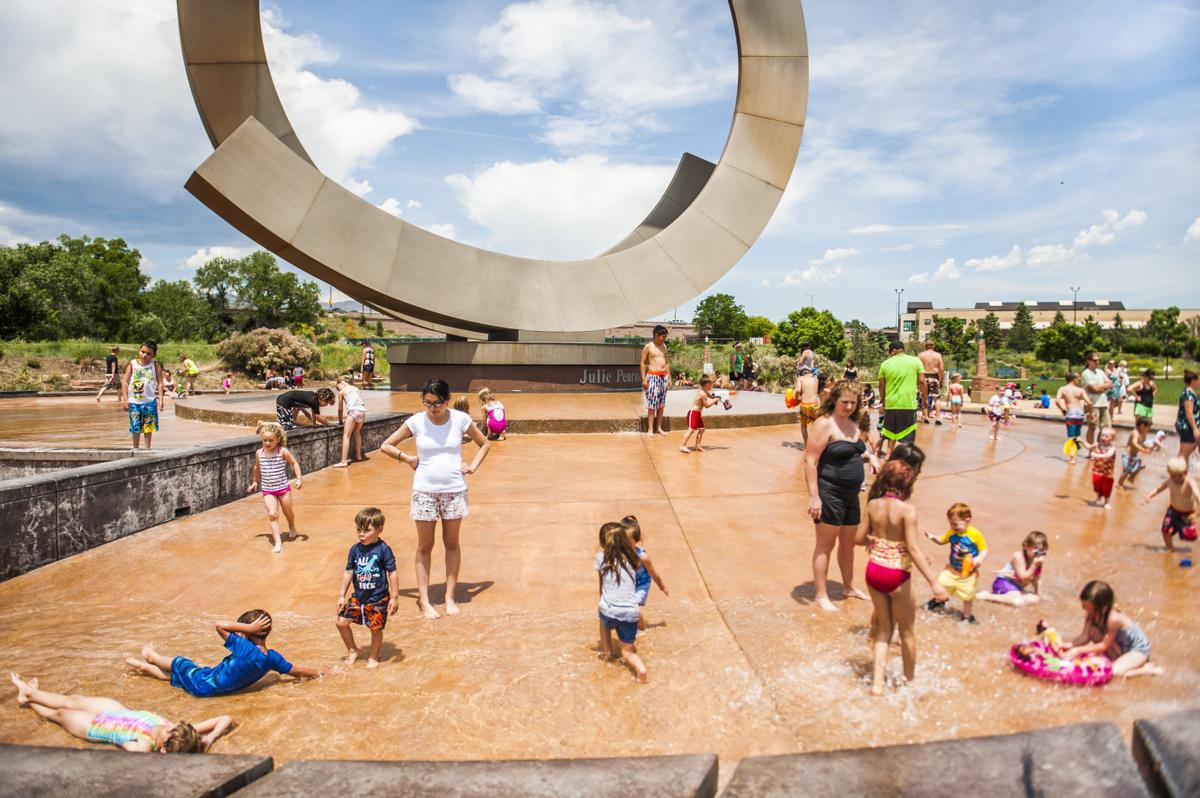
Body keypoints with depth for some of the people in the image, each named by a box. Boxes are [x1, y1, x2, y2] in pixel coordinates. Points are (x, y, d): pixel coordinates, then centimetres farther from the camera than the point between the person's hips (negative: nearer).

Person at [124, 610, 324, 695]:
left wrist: (249, 627, -38)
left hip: (203, 685, -4)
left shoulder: (245, 648, -37)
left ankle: (151, 657, 54)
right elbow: (295, 671, -14)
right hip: (219, 688, 4)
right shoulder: (272, 657, -20)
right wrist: (316, 673, 1)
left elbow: (220, 626, -39)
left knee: (178, 663, 23)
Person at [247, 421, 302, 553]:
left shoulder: (282, 451, -12)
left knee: (288, 512, 17)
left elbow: (294, 463, -2)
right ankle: (278, 542, -15)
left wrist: (299, 478, -10)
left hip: (283, 488, -1)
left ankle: (292, 527, 50)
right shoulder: (259, 453, -2)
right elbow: (257, 468, 17)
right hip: (267, 490, 1)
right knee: (272, 514, -16)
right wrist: (255, 482, 26)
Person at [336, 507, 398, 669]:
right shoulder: (355, 549, -2)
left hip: (378, 599, -4)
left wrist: (394, 598, -9)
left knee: (376, 629, 5)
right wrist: (341, 596, 7)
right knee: (341, 622, 3)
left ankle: (373, 657, 28)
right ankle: (352, 650, 26)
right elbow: (348, 572, 7)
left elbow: (392, 574, -10)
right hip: (357, 597, 4)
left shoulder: (383, 549, -14)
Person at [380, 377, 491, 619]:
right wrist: (408, 459, -4)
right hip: (424, 491, -1)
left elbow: (485, 444, 9)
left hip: (454, 490, 1)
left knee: (452, 544, 9)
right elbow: (386, 445, 5)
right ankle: (424, 600, 13)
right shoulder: (416, 421, -6)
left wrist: (473, 465, -3)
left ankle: (450, 596, 20)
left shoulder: (460, 419, -5)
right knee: (425, 546, 6)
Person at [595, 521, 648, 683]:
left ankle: (607, 651, 28)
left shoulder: (601, 557, 4)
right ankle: (640, 668, -12)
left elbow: (601, 586, 14)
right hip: (631, 613, 1)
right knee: (628, 651, 16)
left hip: (609, 611, -1)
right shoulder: (632, 558, 9)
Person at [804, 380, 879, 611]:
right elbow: (810, 461, -19)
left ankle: (849, 586, 37)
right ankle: (821, 595, 12)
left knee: (848, 543, 20)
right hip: (829, 494, -8)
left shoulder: (852, 424, 10)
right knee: (825, 545, 2)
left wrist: (868, 456, 4)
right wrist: (814, 496, -24)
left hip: (851, 494, 8)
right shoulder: (825, 423, -15)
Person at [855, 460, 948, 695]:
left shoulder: (873, 505, -2)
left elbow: (859, 539, 6)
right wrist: (934, 583, -20)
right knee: (906, 631, 18)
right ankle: (910, 680, 34)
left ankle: (877, 681, 13)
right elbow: (914, 550, -21)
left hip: (873, 572, 5)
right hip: (896, 576, -4)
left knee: (884, 628, 20)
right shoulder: (907, 510, -17)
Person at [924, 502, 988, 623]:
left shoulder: (976, 534, -21)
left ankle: (967, 615, 35)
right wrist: (932, 537, -12)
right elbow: (941, 541, 7)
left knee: (968, 595, 9)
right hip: (952, 569, 3)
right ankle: (938, 601, 36)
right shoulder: (951, 532, -8)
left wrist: (980, 558, -35)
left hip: (968, 572, -3)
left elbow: (984, 550, -15)